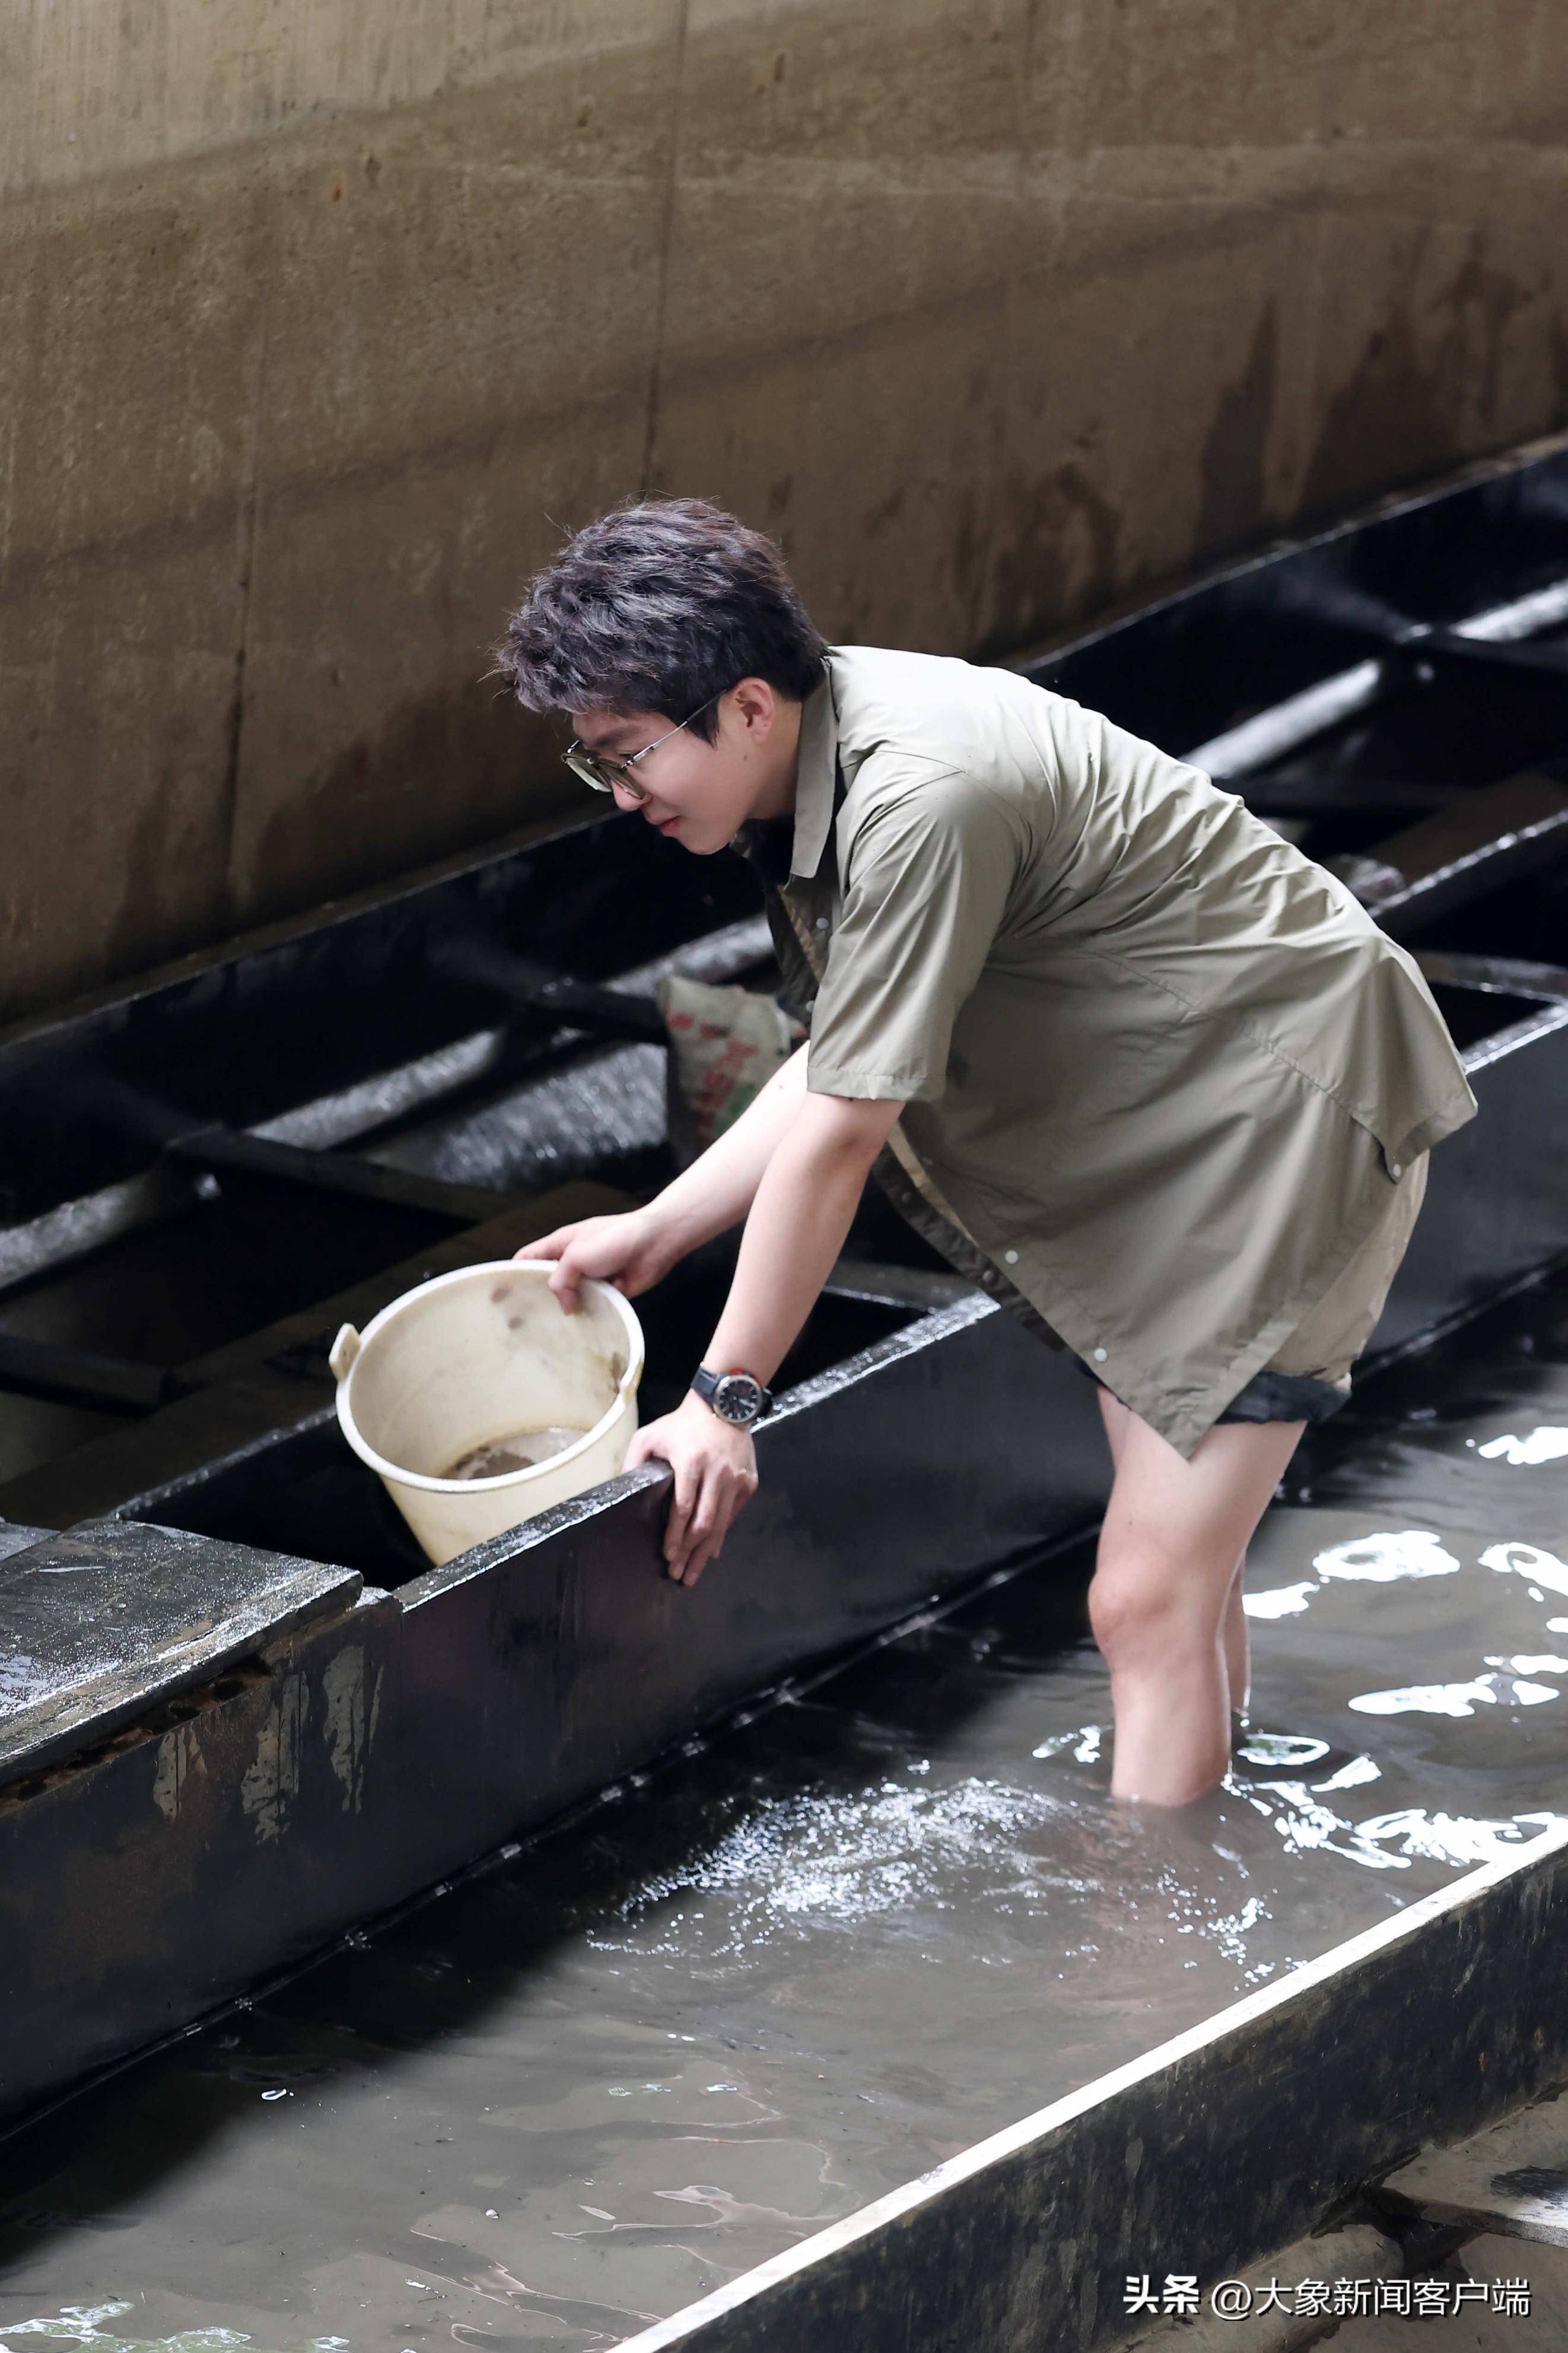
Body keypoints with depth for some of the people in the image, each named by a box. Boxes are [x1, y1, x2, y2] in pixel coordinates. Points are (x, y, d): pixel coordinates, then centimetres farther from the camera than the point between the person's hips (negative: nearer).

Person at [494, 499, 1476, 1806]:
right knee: (1180, 1573, 15)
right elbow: (848, 1059, 11)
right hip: (1158, 1116, 10)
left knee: (1151, 1598, -13)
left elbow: (840, 1134, -25)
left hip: (1291, 1104, -10)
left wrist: (723, 1400, -17)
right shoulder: (820, 748, 0)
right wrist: (653, 1233, 8)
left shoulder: (917, 800, -30)